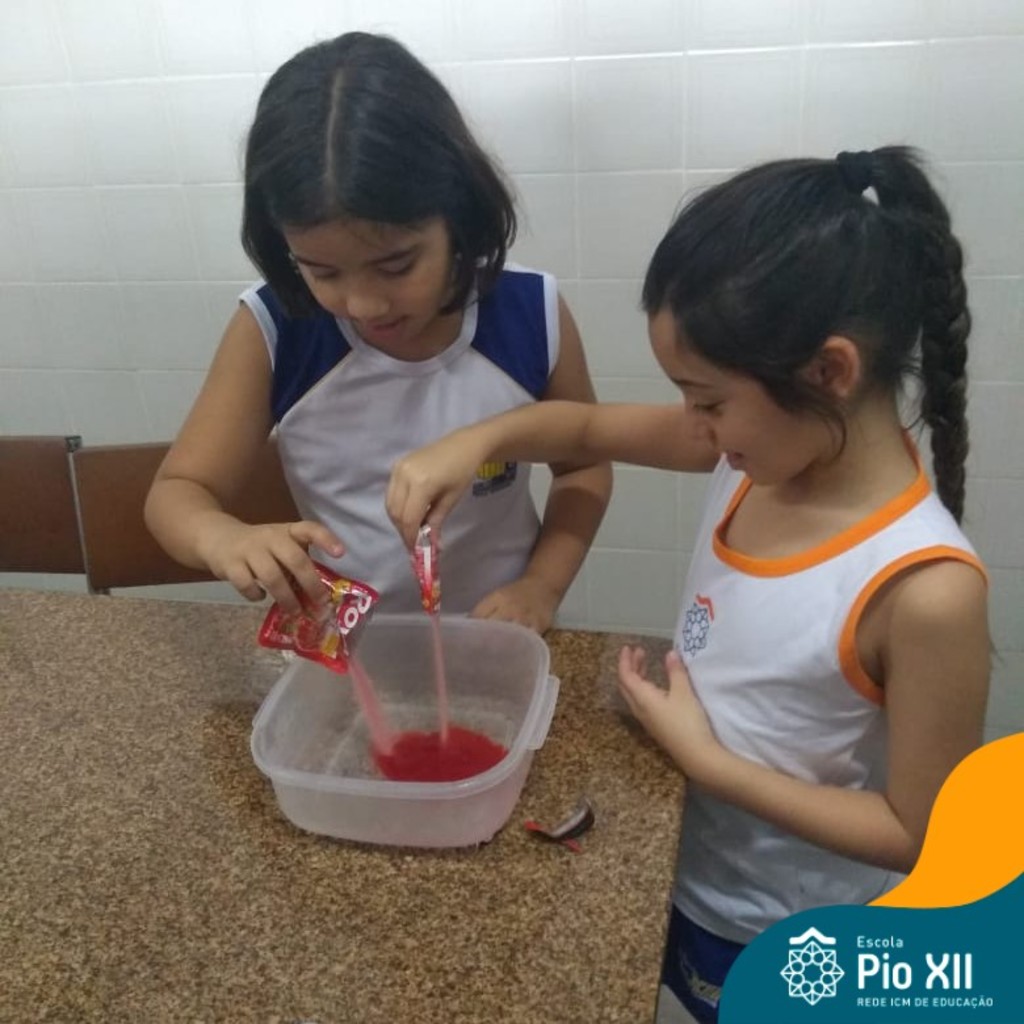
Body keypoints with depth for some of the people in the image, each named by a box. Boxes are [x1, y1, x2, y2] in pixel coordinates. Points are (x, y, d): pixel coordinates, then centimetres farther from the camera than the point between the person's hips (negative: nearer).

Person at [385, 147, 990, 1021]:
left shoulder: (923, 592, -33)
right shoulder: (767, 447, -14)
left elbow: (919, 834, -22)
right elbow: (587, 429, -1)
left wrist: (705, 759, -24)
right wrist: (477, 441, -19)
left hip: (788, 951, -5)